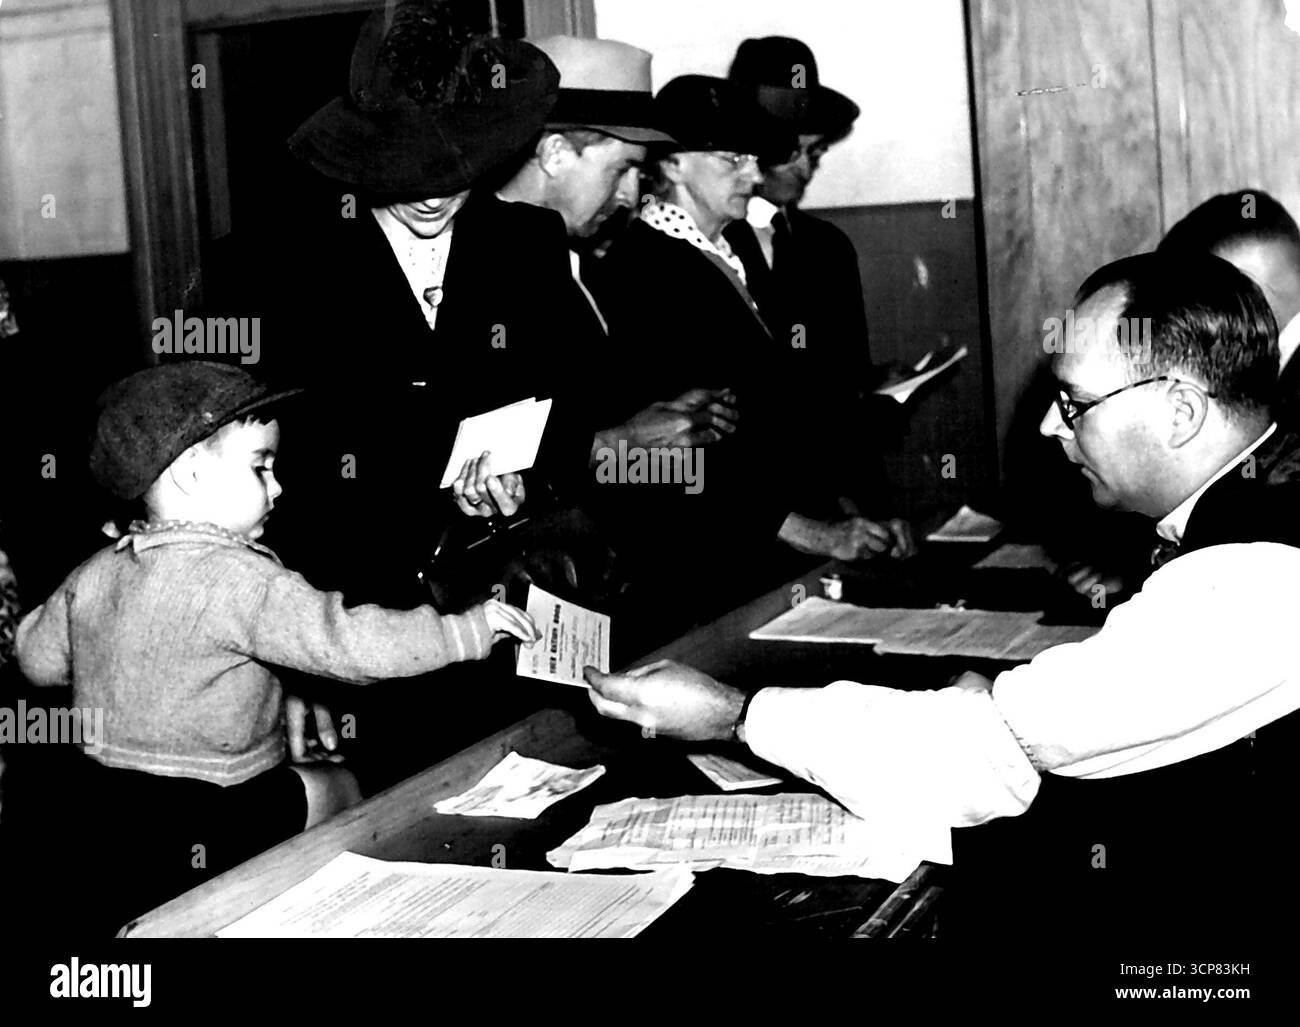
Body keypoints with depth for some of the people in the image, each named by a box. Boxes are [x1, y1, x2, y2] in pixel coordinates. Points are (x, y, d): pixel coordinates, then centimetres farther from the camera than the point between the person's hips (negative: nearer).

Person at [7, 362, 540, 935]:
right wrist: (467, 632, -19)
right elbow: (344, 643, -24)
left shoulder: (94, 576, 3)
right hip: (202, 819, -7)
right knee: (335, 788, 11)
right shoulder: (238, 579, -20)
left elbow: (39, 659, 14)